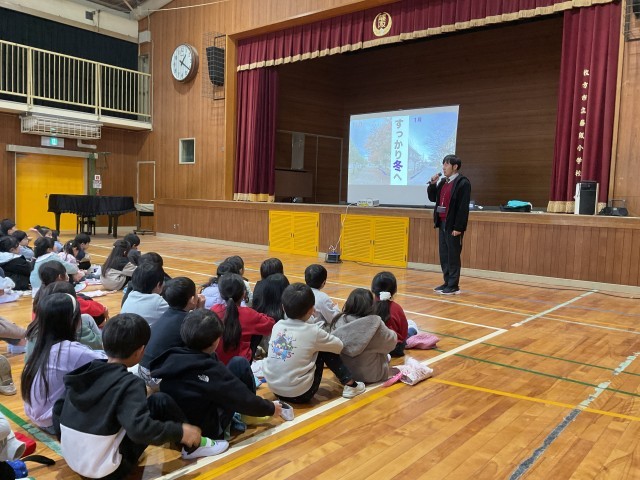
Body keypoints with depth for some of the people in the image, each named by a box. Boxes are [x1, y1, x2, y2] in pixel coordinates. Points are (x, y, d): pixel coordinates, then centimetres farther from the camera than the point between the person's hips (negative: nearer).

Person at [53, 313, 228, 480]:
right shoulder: (128, 384, -20)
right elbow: (140, 429, -31)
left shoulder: (86, 372, 0)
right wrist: (180, 432, -19)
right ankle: (193, 445, 14)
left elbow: (58, 411, 9)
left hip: (72, 460, 7)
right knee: (161, 402, -4)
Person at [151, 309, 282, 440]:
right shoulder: (211, 370, -27)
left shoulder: (170, 358, -10)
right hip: (208, 430, -6)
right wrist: (271, 408, 4)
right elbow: (245, 401, -16)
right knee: (239, 364, -2)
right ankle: (246, 419, 17)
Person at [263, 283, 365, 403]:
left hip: (274, 389, 5)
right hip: (300, 394, -5)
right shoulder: (313, 331, -11)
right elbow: (339, 346, 4)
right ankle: (350, 385, 15)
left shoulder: (277, 326, 0)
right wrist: (324, 338, 25)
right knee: (326, 350, 9)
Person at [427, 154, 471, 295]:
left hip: (453, 225, -8)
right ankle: (447, 282, 19)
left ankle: (454, 286, 5)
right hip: (442, 223, 8)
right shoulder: (443, 182, 14)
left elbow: (463, 207, -16)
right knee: (444, 256, 11)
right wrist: (432, 184, 4)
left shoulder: (463, 183, -11)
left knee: (453, 256, -2)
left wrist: (458, 227, -19)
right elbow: (433, 198, 20)